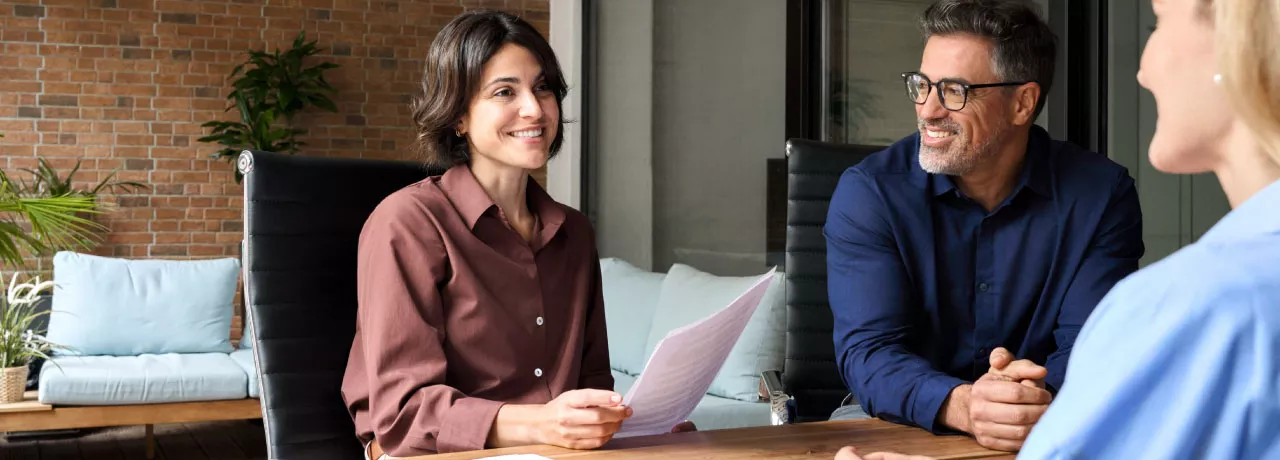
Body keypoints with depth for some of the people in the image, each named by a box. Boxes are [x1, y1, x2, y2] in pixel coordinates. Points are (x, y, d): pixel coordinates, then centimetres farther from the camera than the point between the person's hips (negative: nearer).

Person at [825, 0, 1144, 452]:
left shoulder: (1101, 196, -4)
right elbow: (868, 349, -16)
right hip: (901, 426, 1)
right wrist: (961, 405, -36)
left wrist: (1043, 403, -34)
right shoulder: (867, 193, -7)